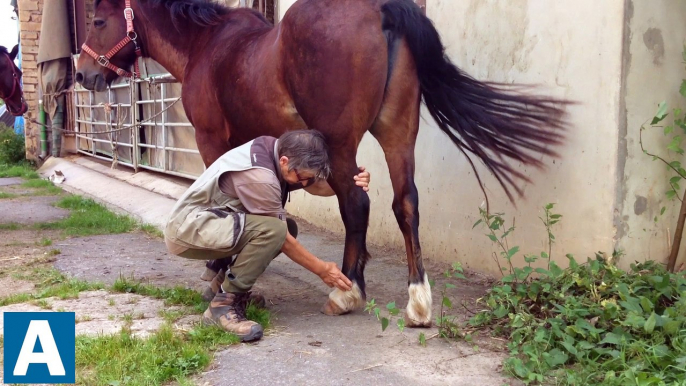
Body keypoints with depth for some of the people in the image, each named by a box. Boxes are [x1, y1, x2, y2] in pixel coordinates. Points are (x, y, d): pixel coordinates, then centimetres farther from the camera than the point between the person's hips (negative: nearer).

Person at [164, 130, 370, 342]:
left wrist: (352, 181, -12)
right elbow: (282, 240, -18)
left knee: (286, 227, 9)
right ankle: (223, 304, -18)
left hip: (207, 221, 10)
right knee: (273, 230, -30)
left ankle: (223, 282, 12)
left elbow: (317, 186, 7)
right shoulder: (260, 177, -29)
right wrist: (321, 269, -9)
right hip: (187, 228, -10)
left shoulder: (278, 149, -4)